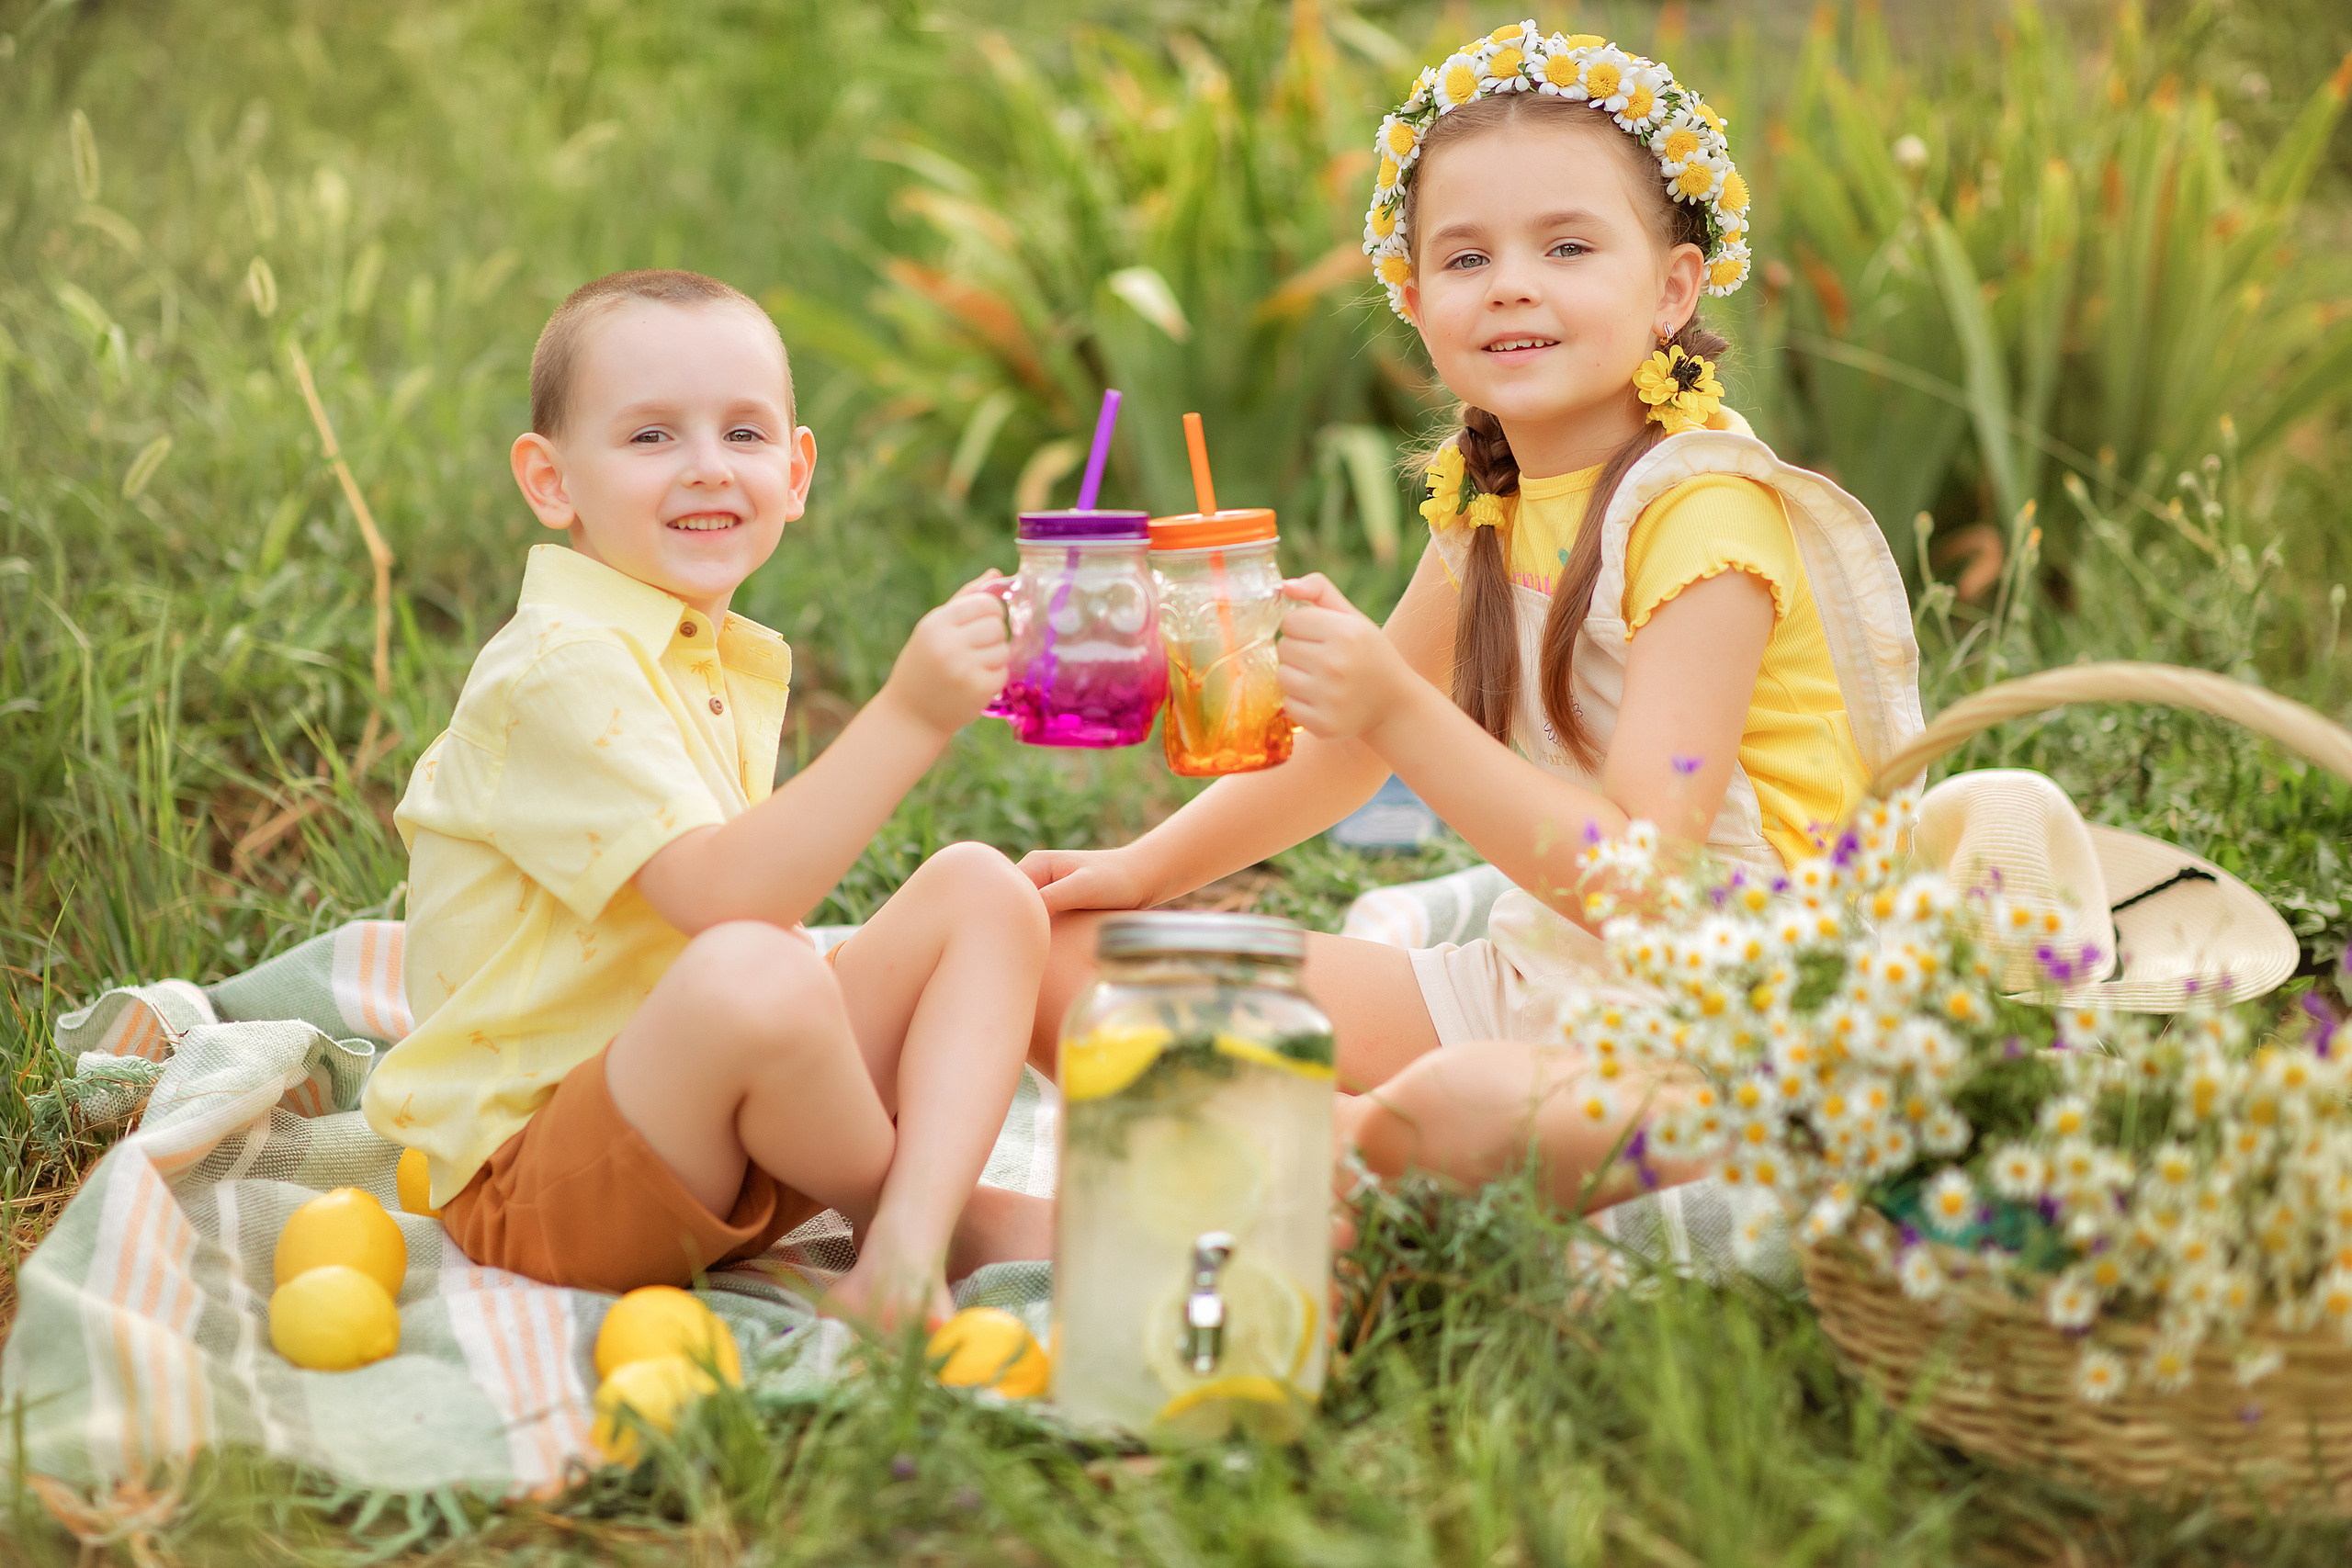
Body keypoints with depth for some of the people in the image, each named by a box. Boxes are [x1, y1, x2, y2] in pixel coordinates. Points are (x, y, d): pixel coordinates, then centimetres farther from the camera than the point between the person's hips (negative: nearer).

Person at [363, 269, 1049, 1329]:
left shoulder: (738, 668, 13)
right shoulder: (561, 668, -17)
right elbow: (721, 897, -30)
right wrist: (906, 719, -35)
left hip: (711, 1150, 9)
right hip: (530, 1175, -9)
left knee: (983, 891, -3)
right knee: (752, 976, -39)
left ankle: (906, 1247, -24)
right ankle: (955, 1212, -9)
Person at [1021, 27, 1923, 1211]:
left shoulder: (1701, 514, -18)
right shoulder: (1488, 504, 6)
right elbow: (1345, 738, 21)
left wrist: (1398, 710, -35)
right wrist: (1145, 869, 11)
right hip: (1531, 978, 8)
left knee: (1464, 1111, -40)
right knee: (1074, 966, 0)